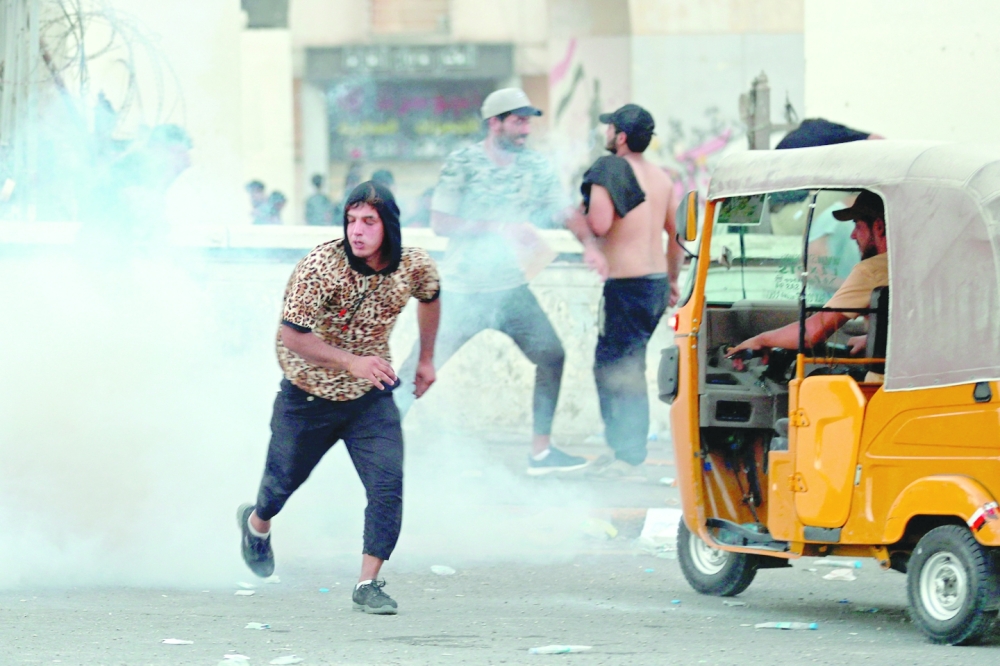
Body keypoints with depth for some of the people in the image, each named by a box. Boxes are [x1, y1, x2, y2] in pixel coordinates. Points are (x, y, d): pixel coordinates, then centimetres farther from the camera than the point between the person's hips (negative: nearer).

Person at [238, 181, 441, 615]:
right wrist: (351, 362, -33)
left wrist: (426, 360, 18)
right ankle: (256, 523, 52)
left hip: (371, 397, 2)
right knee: (285, 478, 17)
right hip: (309, 395, -2)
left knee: (388, 484, -16)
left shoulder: (414, 267, -13)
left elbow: (430, 299, 12)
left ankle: (369, 583, -6)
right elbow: (292, 335, -25)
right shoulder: (320, 267, -27)